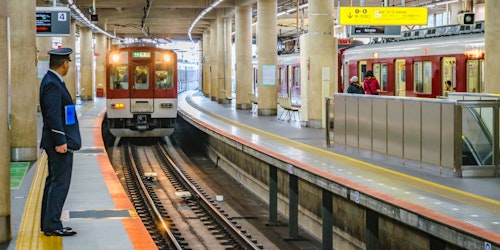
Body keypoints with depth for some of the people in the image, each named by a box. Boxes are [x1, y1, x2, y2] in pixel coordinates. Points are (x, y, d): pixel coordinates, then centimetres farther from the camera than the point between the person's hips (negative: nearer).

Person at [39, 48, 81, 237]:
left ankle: (47, 224, 20)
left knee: (53, 182, 14)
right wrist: (61, 142, -23)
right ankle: (53, 226, -6)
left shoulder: (53, 81, 15)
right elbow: (53, 115, -23)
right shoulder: (53, 84, -17)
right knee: (60, 183, -8)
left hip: (58, 143, 11)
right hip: (59, 143, -11)